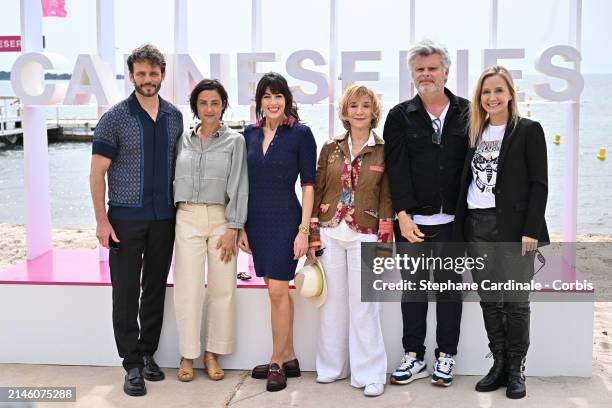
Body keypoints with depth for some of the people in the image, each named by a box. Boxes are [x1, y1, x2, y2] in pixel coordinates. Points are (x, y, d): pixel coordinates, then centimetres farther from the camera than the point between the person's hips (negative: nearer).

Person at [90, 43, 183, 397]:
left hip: (164, 218, 4)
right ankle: (133, 364, 9)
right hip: (126, 218, -4)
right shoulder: (115, 118, -6)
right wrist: (102, 220, -11)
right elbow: (97, 172, -6)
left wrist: (179, 209, 7)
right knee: (126, 291, 0)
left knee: (156, 289, 10)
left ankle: (148, 354, 23)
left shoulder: (174, 117, 6)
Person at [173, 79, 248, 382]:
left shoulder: (235, 141, 2)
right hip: (187, 218, 1)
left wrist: (232, 229, -10)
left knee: (222, 288, 1)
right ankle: (188, 355, 9)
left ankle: (212, 353, 14)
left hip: (222, 218, -1)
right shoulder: (184, 140, 10)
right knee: (188, 287, -2)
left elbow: (238, 187, -3)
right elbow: (173, 180, 13)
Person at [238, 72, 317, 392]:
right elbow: (245, 183, 11)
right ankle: (289, 358, 22)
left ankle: (277, 363, 7)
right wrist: (242, 226, 7)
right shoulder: (251, 133, 8)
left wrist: (304, 230, -13)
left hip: (285, 219, -5)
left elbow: (308, 185, -7)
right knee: (277, 290, 12)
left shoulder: (300, 134, -6)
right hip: (257, 220, 5)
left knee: (278, 290, -6)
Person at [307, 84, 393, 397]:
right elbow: (316, 192, 8)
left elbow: (387, 199, 1)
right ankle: (331, 366, 22)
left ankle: (369, 373, 9)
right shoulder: (331, 148, 8)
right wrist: (313, 237, 3)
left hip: (365, 236, -2)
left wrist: (384, 245, -5)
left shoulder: (383, 151, 1)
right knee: (332, 302, 9)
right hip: (330, 234, 3)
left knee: (363, 306, -1)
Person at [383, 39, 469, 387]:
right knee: (413, 287, 8)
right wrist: (403, 215, -12)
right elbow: (397, 169, -3)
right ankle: (414, 356, 19)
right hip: (411, 219, 0)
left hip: (451, 220, 0)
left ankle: (446, 356, 21)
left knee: (449, 287, 8)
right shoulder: (400, 116, 4)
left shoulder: (466, 113, 5)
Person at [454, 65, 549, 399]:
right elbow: (467, 180, 13)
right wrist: (463, 226, 6)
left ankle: (516, 370, 12)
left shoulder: (528, 130, -3)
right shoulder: (475, 132, 12)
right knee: (488, 299, 9)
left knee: (515, 301, 1)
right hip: (477, 226, 5)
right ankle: (498, 364, 20)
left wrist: (530, 230, -14)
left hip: (512, 227, -5)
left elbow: (539, 183, -7)